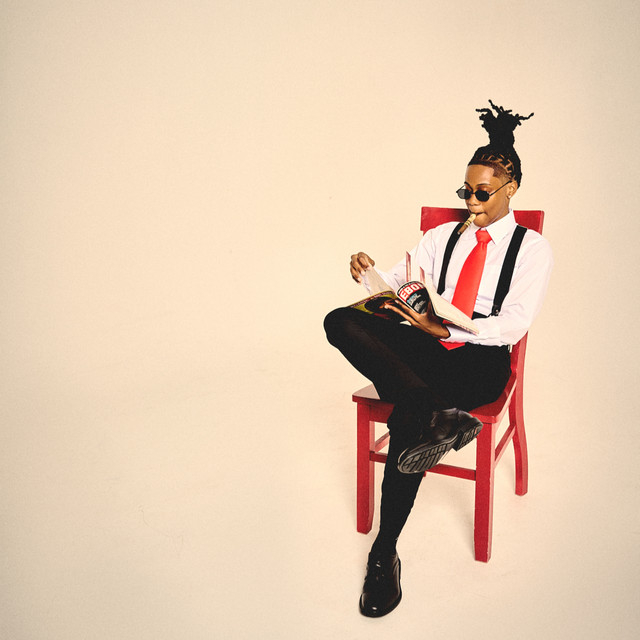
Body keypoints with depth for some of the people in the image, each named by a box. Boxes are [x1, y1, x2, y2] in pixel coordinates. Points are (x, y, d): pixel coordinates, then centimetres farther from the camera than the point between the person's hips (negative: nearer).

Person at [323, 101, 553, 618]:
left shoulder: (532, 248, 7)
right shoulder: (441, 236, 22)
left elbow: (514, 324, -7)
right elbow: (399, 281, 13)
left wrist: (444, 329, -21)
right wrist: (371, 273, -12)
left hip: (480, 360, -4)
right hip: (425, 348, 4)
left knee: (408, 418, -34)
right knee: (341, 321, -25)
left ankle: (385, 552, -22)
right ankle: (432, 416, -41)